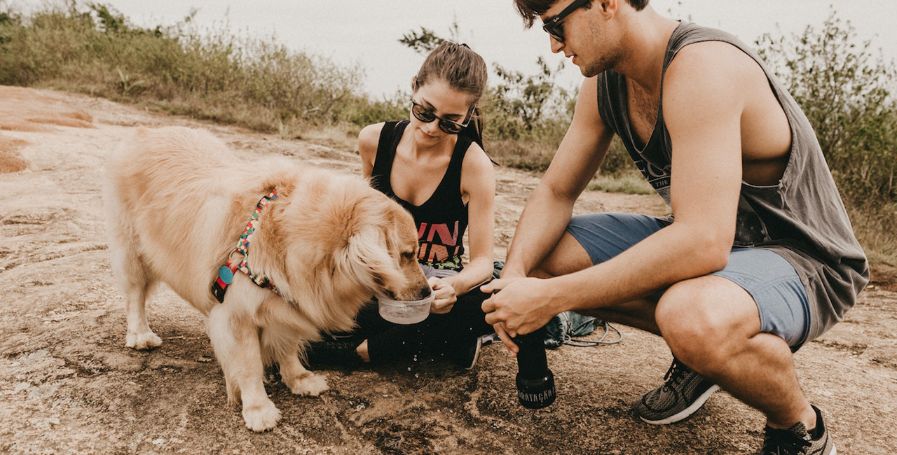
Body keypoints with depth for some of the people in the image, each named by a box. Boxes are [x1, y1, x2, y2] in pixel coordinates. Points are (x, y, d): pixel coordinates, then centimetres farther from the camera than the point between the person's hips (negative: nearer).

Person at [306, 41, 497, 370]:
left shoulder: (474, 164, -19)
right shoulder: (375, 140, -8)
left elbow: (483, 260, -20)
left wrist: (453, 286, -41)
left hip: (437, 286, -1)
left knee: (489, 302, -37)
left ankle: (365, 349, -16)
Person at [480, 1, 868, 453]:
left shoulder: (702, 66, -29)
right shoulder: (605, 83, -3)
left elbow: (703, 242, -37)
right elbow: (554, 193, 2)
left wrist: (550, 298, -34)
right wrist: (515, 276, -17)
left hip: (802, 260, -7)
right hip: (704, 238, 8)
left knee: (694, 319, -41)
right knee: (540, 255, -2)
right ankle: (696, 353, 11)